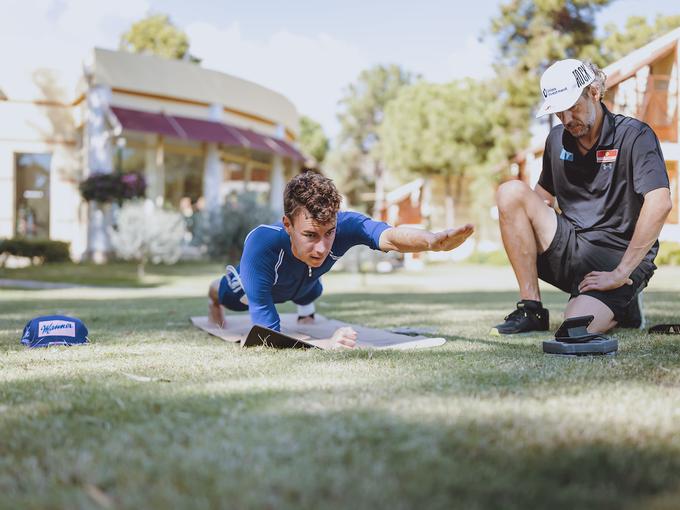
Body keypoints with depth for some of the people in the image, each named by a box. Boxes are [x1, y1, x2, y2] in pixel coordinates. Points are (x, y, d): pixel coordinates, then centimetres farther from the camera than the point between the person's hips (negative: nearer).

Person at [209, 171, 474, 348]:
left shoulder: (344, 225, -47)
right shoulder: (261, 246, -53)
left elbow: (390, 236, -68)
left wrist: (434, 241, -90)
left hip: (302, 285, 2)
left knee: (309, 296, 39)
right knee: (227, 296, 35)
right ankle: (213, 300, 70)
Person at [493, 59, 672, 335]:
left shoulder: (634, 135, -11)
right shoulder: (558, 139, 9)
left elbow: (659, 205, -23)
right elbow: (543, 195, 24)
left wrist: (621, 273, -24)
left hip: (619, 257, -5)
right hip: (569, 247, 5)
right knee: (511, 191, -14)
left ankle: (621, 304, 9)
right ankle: (531, 309, -9)